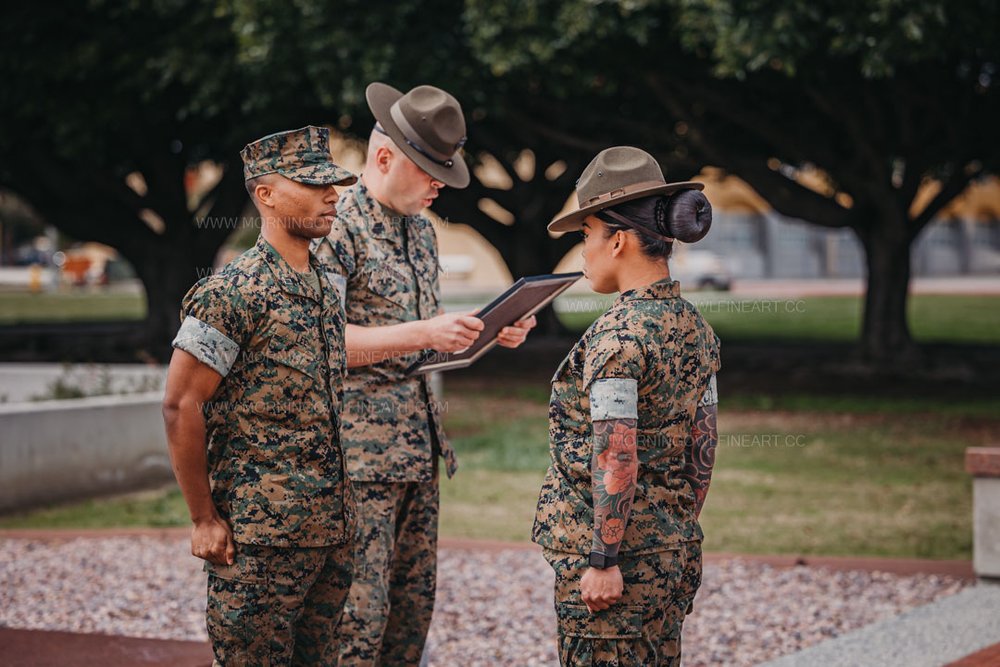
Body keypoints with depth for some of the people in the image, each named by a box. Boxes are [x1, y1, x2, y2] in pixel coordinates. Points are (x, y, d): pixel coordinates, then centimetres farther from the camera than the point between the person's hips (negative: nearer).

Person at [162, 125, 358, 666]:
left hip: (333, 533, 8)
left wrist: (340, 510, 17)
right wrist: (204, 519, -12)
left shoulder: (327, 288, 13)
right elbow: (180, 405, -13)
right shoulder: (233, 292, -12)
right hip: (261, 539, -8)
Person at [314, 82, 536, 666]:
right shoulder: (338, 227, -11)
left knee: (415, 603, 11)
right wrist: (422, 335, -24)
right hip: (360, 448, -9)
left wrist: (487, 333, 7)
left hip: (420, 446, 9)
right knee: (359, 614, -8)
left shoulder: (422, 229, 17)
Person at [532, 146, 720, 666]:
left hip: (606, 549, -8)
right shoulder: (695, 329, 8)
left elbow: (617, 461, -21)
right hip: (672, 550, 8)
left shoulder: (617, 336, -18)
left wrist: (603, 561, -18)